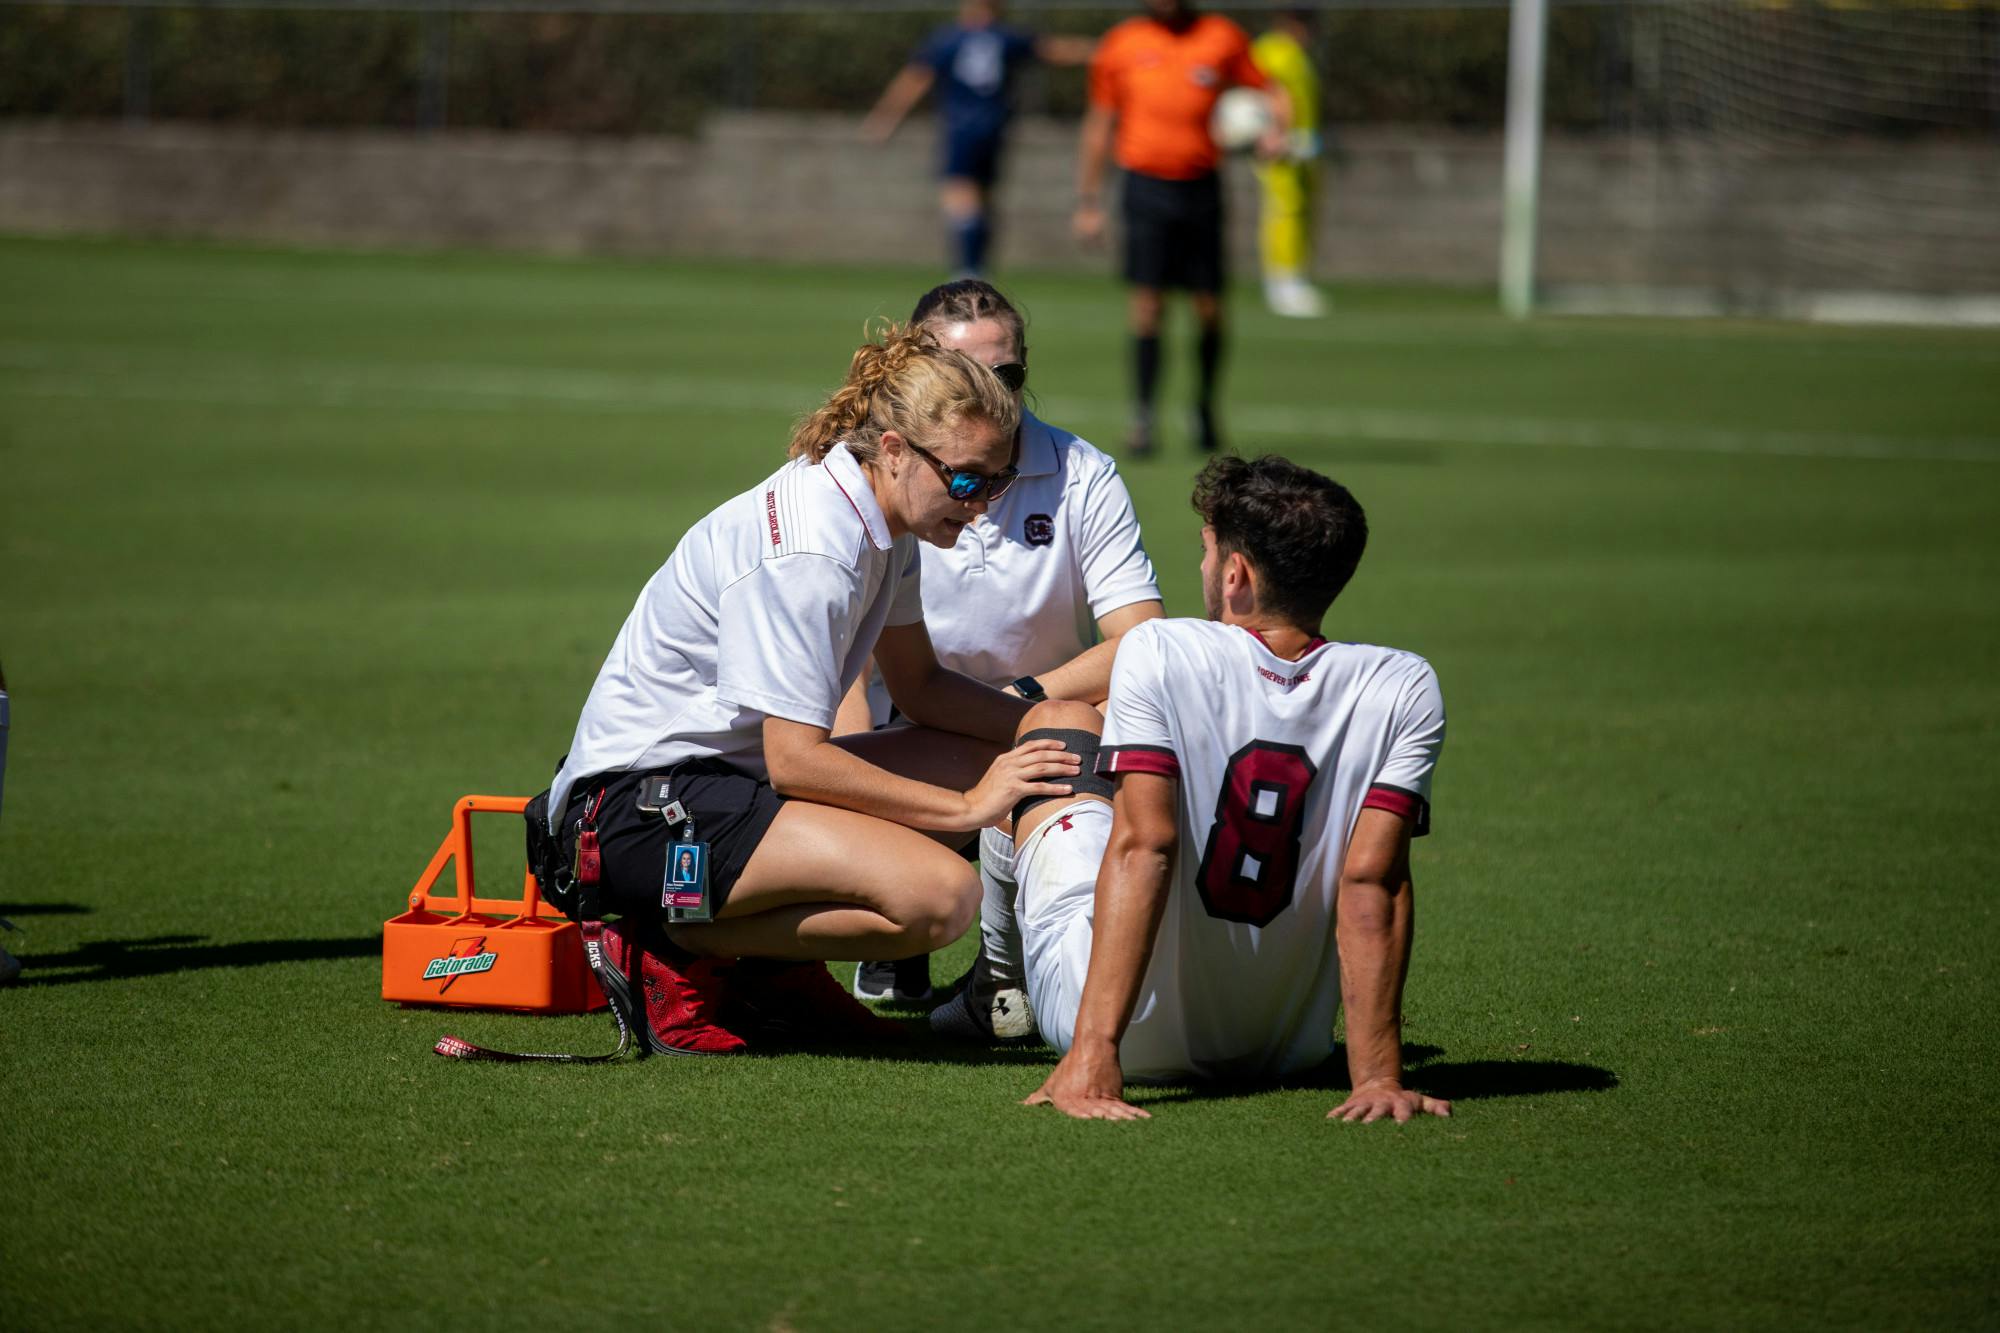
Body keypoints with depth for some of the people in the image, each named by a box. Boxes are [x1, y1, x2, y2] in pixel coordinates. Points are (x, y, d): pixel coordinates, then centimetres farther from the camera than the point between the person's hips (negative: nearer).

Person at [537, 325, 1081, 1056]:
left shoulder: (885, 525, 8)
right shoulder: (806, 550, -22)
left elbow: (918, 685, 20)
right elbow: (793, 760, -23)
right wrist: (965, 808, -19)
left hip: (731, 772, 10)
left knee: (996, 754, 5)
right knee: (940, 894, -26)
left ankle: (768, 962, 3)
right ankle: (674, 954, -11)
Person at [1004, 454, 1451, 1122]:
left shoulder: (1159, 654, -18)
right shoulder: (1405, 690, -11)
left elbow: (1142, 846, -25)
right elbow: (1373, 880, -16)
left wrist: (1093, 1055, -29)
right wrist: (1378, 1074, -17)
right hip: (1283, 1052, 3)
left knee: (1060, 721, 21)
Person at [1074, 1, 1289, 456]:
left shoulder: (1222, 38, 5)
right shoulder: (1121, 44, 7)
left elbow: (1273, 92, 10)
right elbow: (1099, 126, 13)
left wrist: (1277, 130, -12)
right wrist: (1089, 201, 11)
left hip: (1201, 187, 1)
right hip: (1147, 185, -1)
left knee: (1209, 308, 1)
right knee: (1147, 303, -7)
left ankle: (1205, 409, 20)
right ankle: (1142, 416, -1)